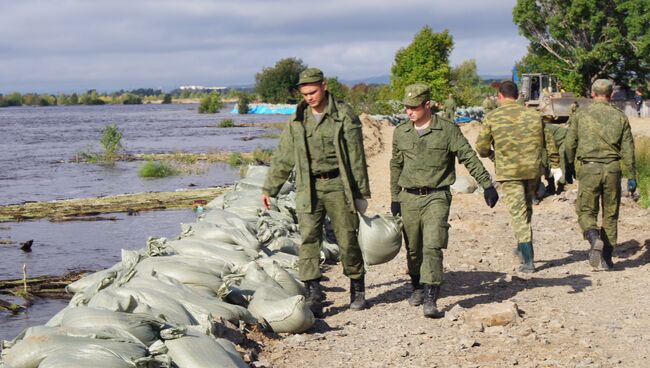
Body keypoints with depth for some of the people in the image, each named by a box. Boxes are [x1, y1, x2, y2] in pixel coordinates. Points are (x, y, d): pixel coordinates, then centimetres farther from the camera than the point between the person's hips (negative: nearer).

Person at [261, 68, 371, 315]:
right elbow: (283, 158, 14)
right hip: (308, 189, 3)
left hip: (338, 185, -3)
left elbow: (356, 158, -3)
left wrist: (361, 193, -4)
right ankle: (313, 296, -9)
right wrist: (269, 188, 13)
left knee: (347, 239, 5)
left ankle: (357, 288, 24)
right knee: (308, 239, -8)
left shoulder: (344, 116, -4)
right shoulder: (297, 120, 8)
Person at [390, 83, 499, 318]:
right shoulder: (400, 133, 8)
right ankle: (418, 287, 32)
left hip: (437, 197, -4)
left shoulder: (447, 130, -3)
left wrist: (487, 185, -10)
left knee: (432, 247, -15)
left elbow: (469, 158, -3)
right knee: (413, 249, 10)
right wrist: (395, 198, 19)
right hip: (409, 198, 4)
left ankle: (430, 298, -18)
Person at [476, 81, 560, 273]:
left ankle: (528, 260, -11)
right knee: (526, 208, 23)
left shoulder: (492, 118, -4)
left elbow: (481, 147, -2)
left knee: (518, 213, -3)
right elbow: (549, 142, 10)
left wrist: (491, 154, 21)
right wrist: (555, 165, 20)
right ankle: (523, 248, 34)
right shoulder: (533, 115, 5)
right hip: (533, 170, 3)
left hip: (508, 172, -3)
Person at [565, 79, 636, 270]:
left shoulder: (581, 114, 1)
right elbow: (628, 149, 3)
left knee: (586, 211, 6)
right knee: (610, 214, 11)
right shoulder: (620, 117, 4)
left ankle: (594, 239, -24)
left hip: (589, 168, -2)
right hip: (612, 168, 2)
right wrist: (632, 176, 7)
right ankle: (606, 258, 13)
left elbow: (569, 143, 3)